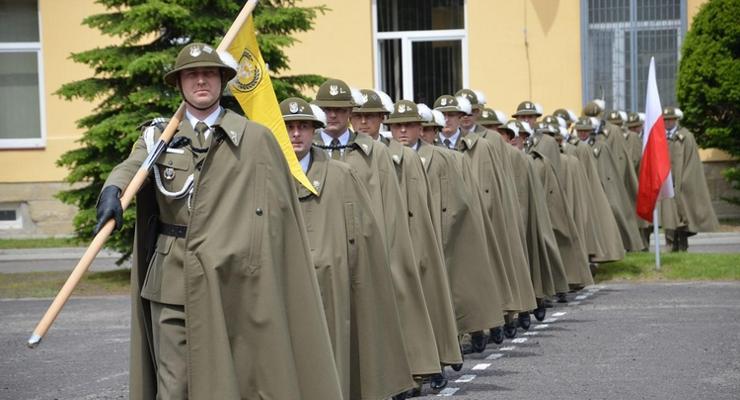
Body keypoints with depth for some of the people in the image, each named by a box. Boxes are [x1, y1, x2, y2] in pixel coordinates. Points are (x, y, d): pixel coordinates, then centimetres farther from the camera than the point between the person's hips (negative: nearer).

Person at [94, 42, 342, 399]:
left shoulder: (255, 139, 4)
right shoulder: (158, 136, 10)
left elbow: (274, 215, 1)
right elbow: (133, 166, -11)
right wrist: (113, 189, -34)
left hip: (232, 282, -1)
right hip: (171, 279, 1)